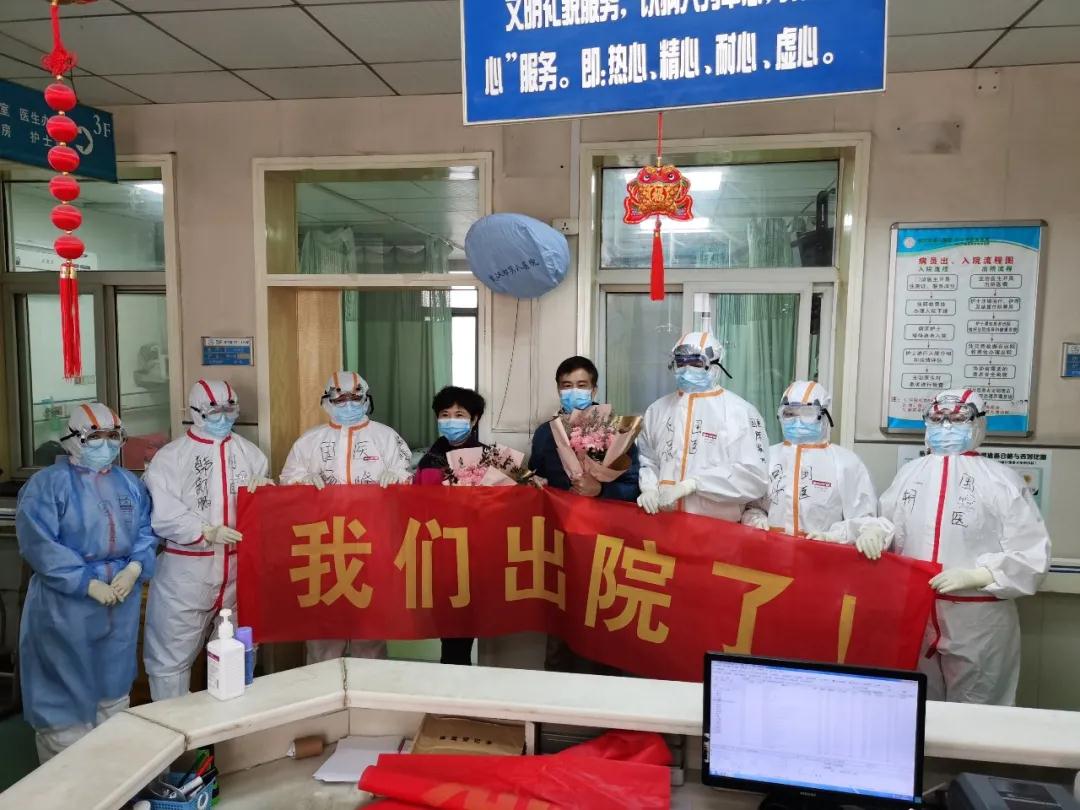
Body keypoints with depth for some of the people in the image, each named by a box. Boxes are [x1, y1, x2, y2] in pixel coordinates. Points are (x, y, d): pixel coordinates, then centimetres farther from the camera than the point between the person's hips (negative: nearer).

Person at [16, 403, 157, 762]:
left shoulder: (129, 483, 8)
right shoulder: (47, 484, -9)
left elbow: (147, 531, 7)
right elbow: (39, 545, -17)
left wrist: (135, 568, -12)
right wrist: (89, 584, -20)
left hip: (122, 600, 5)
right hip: (65, 603, -5)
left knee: (114, 685, 17)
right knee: (66, 689, 3)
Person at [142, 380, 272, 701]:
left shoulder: (249, 452, 8)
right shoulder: (171, 455, -5)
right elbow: (163, 515, -14)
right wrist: (208, 533, -20)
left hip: (239, 568, 4)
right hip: (186, 571, -4)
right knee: (173, 654, 6)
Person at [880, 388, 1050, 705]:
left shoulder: (1002, 479, -7)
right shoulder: (909, 472, 6)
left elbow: (1032, 555, -10)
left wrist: (975, 576, -20)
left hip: (978, 621, -3)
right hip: (914, 615, 3)